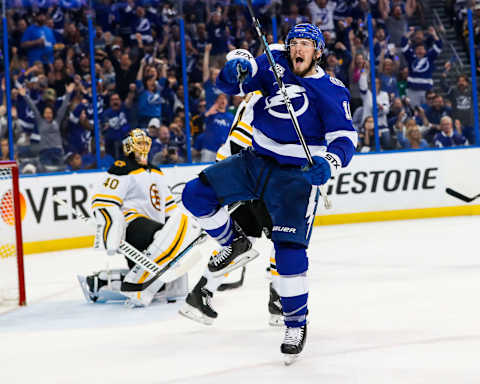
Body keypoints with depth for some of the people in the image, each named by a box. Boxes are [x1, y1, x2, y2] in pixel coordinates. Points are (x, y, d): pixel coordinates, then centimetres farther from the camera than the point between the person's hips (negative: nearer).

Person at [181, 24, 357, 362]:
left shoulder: (331, 91, -8)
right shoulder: (276, 66, 3)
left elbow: (344, 137, -15)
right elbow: (234, 81, -1)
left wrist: (329, 164, -35)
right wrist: (235, 67, -26)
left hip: (296, 175, -5)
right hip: (255, 162, 5)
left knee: (289, 250, -13)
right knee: (196, 194, -5)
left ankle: (297, 323, 3)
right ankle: (236, 245, 18)